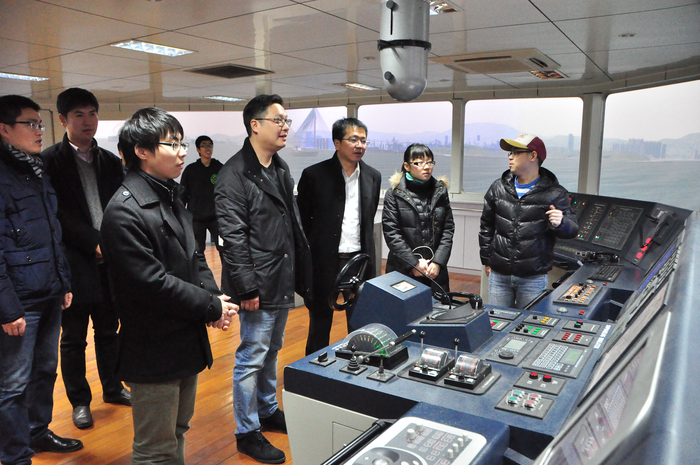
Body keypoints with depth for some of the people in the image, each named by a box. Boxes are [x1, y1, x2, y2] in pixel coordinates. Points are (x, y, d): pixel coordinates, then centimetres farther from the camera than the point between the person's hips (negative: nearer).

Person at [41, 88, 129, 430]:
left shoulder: (110, 161, 11)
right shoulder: (50, 160, -4)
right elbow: (58, 214, -11)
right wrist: (94, 243, -16)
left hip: (110, 261, 4)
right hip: (74, 264, -4)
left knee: (109, 330, 17)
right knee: (73, 338, 8)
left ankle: (112, 388, 33)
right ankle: (79, 401, 24)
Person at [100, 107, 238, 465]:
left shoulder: (171, 199, 12)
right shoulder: (124, 211, -20)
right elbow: (151, 283, -24)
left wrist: (215, 296, -4)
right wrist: (212, 306, -16)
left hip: (186, 342, 9)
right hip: (154, 351, -9)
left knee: (177, 433, 25)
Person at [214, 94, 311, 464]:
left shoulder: (281, 169, 12)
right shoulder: (234, 174, -15)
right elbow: (233, 237, -19)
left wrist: (300, 274, 13)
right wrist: (247, 287, -20)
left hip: (282, 284, 9)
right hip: (259, 287, -9)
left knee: (271, 351, 22)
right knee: (251, 358, 4)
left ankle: (268, 410, 40)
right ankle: (247, 432, 20)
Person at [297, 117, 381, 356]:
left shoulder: (373, 176, 5)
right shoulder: (314, 175, -7)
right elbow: (301, 221, -2)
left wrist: (366, 254, 12)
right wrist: (305, 262, -2)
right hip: (324, 262, -3)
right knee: (320, 321, 11)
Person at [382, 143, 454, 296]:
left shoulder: (440, 191, 9)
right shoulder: (394, 194, -2)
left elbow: (448, 229, 6)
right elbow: (391, 233, -6)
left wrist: (438, 262, -5)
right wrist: (413, 263, -11)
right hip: (402, 270, -3)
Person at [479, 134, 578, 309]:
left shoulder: (555, 193, -3)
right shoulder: (498, 188, 7)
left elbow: (572, 230, -1)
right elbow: (486, 226, 14)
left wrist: (560, 223, -25)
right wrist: (486, 260, 13)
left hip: (533, 277, -3)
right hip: (499, 275, 3)